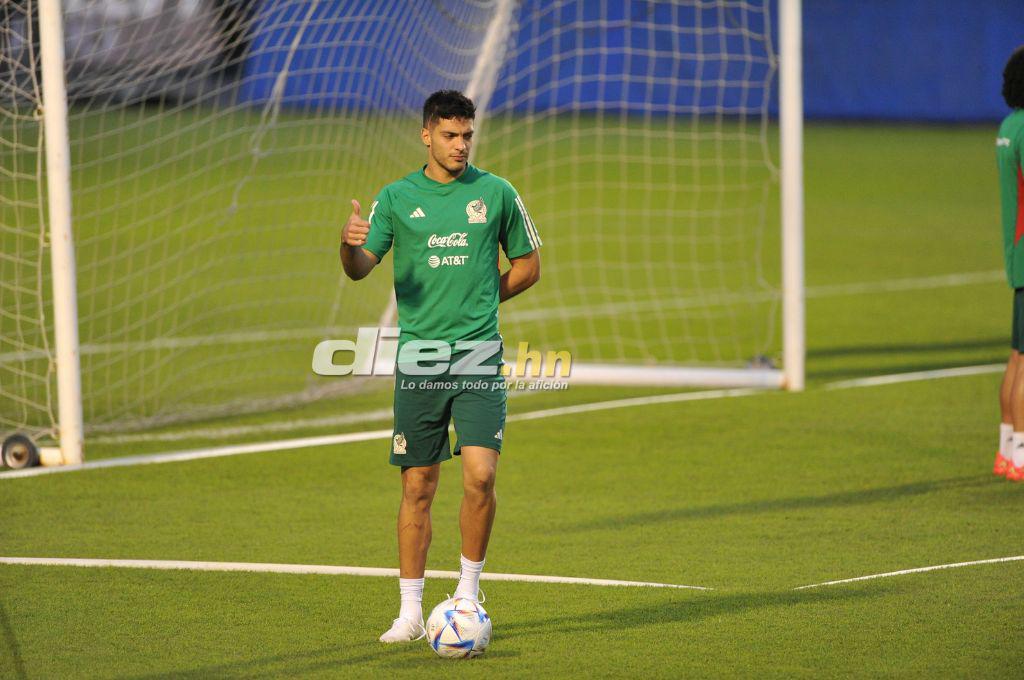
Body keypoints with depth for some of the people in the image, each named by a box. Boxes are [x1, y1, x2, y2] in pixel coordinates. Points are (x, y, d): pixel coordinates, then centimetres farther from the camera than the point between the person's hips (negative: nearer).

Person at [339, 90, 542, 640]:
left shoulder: (496, 193, 5)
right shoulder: (397, 197, 5)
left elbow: (528, 265, 15)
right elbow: (360, 268, -2)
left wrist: (480, 300, 4)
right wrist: (350, 244, -25)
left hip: (479, 356, -1)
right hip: (418, 356, 1)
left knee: (480, 475, -14)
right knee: (418, 485, 2)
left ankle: (469, 589, 5)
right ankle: (411, 610, 9)